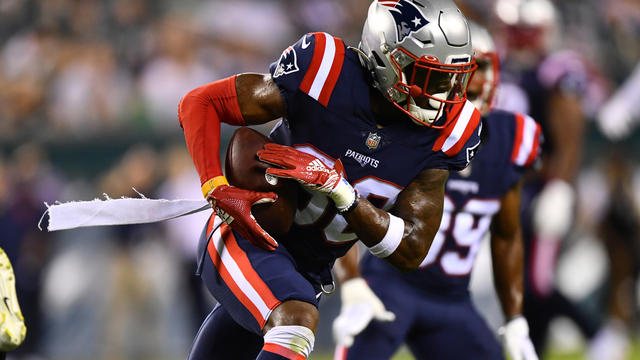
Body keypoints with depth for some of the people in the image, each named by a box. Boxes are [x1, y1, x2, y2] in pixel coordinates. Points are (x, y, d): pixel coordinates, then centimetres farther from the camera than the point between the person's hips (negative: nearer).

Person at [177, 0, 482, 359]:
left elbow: (410, 251, -12)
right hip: (246, 237, -6)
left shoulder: (440, 137, -11)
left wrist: (337, 187, -26)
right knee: (297, 320, -34)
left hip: (309, 273, 6)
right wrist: (219, 190, -30)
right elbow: (200, 103, -14)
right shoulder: (327, 78, -23)